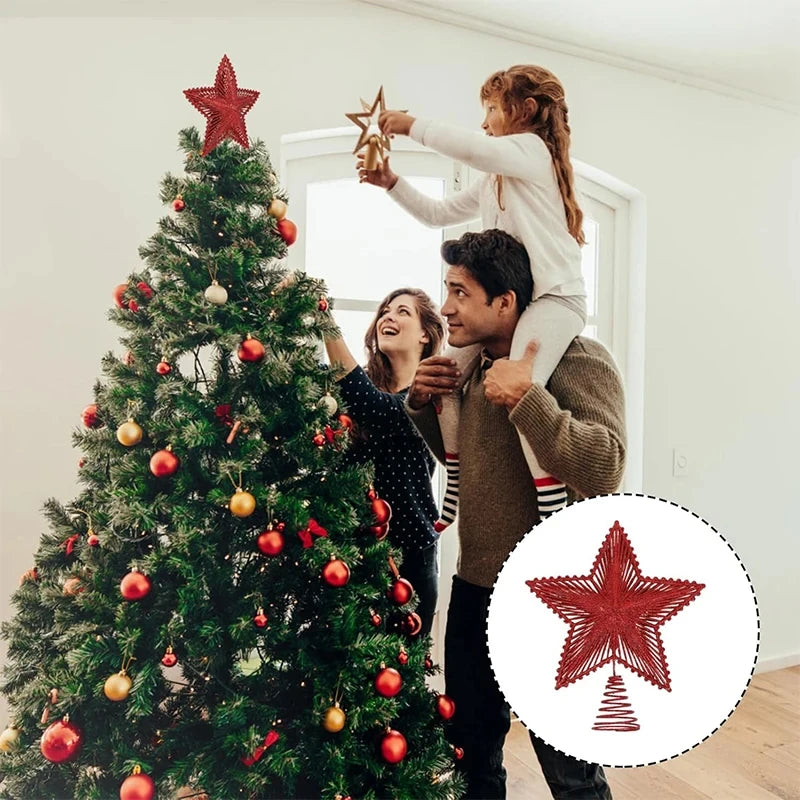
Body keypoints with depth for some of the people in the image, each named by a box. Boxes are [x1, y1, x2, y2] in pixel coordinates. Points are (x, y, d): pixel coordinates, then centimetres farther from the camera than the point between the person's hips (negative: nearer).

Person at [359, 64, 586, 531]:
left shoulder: (532, 150, -2)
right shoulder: (494, 182, 26)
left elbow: (471, 147, -22)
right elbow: (439, 214, 28)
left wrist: (412, 125, -9)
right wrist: (390, 181, 18)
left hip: (555, 296, -10)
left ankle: (554, 518, -28)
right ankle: (454, 499, 10)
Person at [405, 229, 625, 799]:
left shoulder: (575, 359, -17)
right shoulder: (477, 368, 6)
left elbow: (603, 473, -29)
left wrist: (525, 396, -30)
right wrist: (424, 403, 2)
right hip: (474, 588, 7)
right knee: (470, 752, 23)